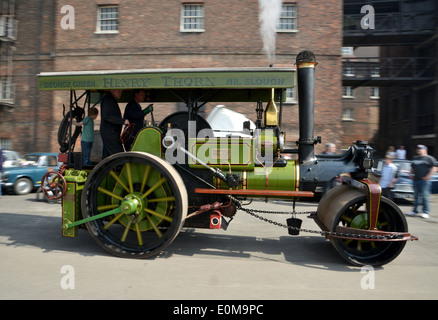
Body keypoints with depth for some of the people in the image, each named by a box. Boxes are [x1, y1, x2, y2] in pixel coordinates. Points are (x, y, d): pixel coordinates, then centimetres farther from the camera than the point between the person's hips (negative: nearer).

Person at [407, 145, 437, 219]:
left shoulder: (429, 158, -2)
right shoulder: (415, 158, 18)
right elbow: (412, 168, 28)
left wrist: (428, 176, -15)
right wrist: (411, 174, 12)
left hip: (424, 180, -6)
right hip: (416, 180, 6)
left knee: (425, 197, -4)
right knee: (416, 196, 11)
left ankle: (425, 212, 3)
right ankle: (415, 211, 19)